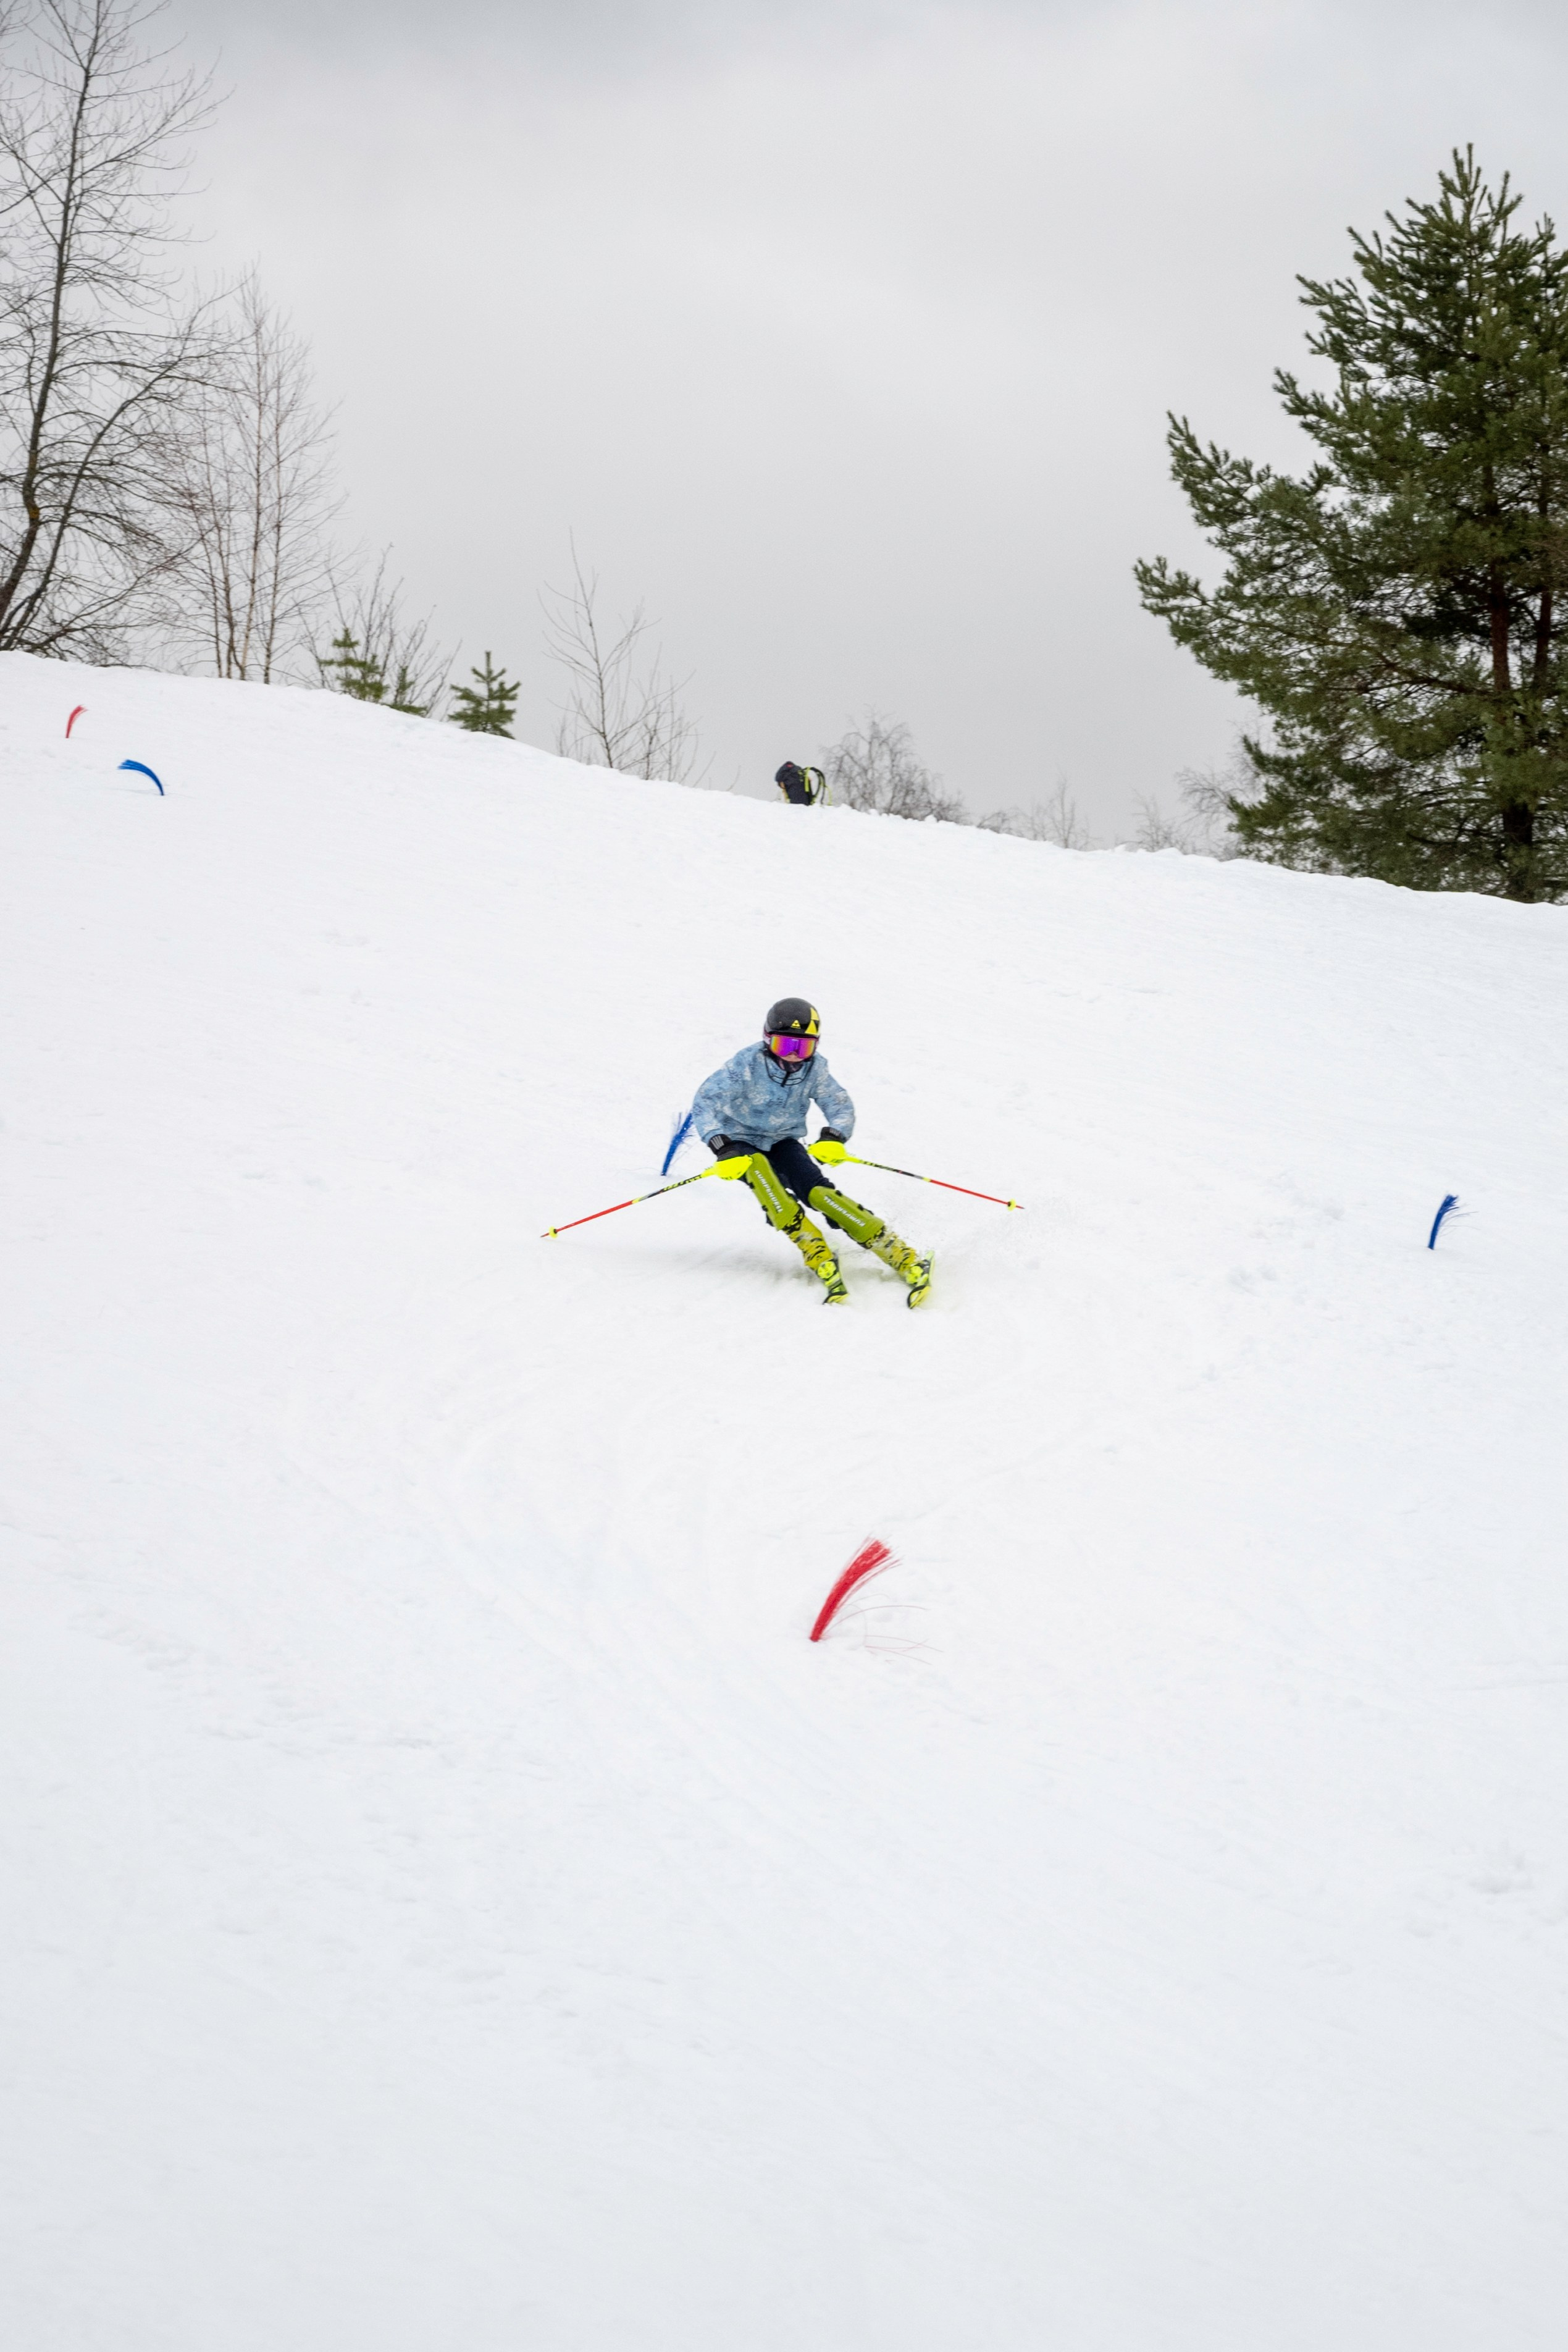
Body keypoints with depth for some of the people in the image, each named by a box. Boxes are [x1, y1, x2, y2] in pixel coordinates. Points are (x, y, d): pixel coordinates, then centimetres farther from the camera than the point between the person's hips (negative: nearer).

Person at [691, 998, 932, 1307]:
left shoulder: (814, 1068, -13)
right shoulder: (747, 1065, -23)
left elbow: (841, 1107, -7)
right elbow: (705, 1102, -28)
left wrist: (833, 1137, -30)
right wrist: (724, 1149, -42)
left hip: (784, 1143, 2)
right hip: (742, 1144, -2)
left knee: (819, 1193, -24)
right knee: (758, 1168, -37)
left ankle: (903, 1258, -27)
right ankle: (819, 1258, -38)